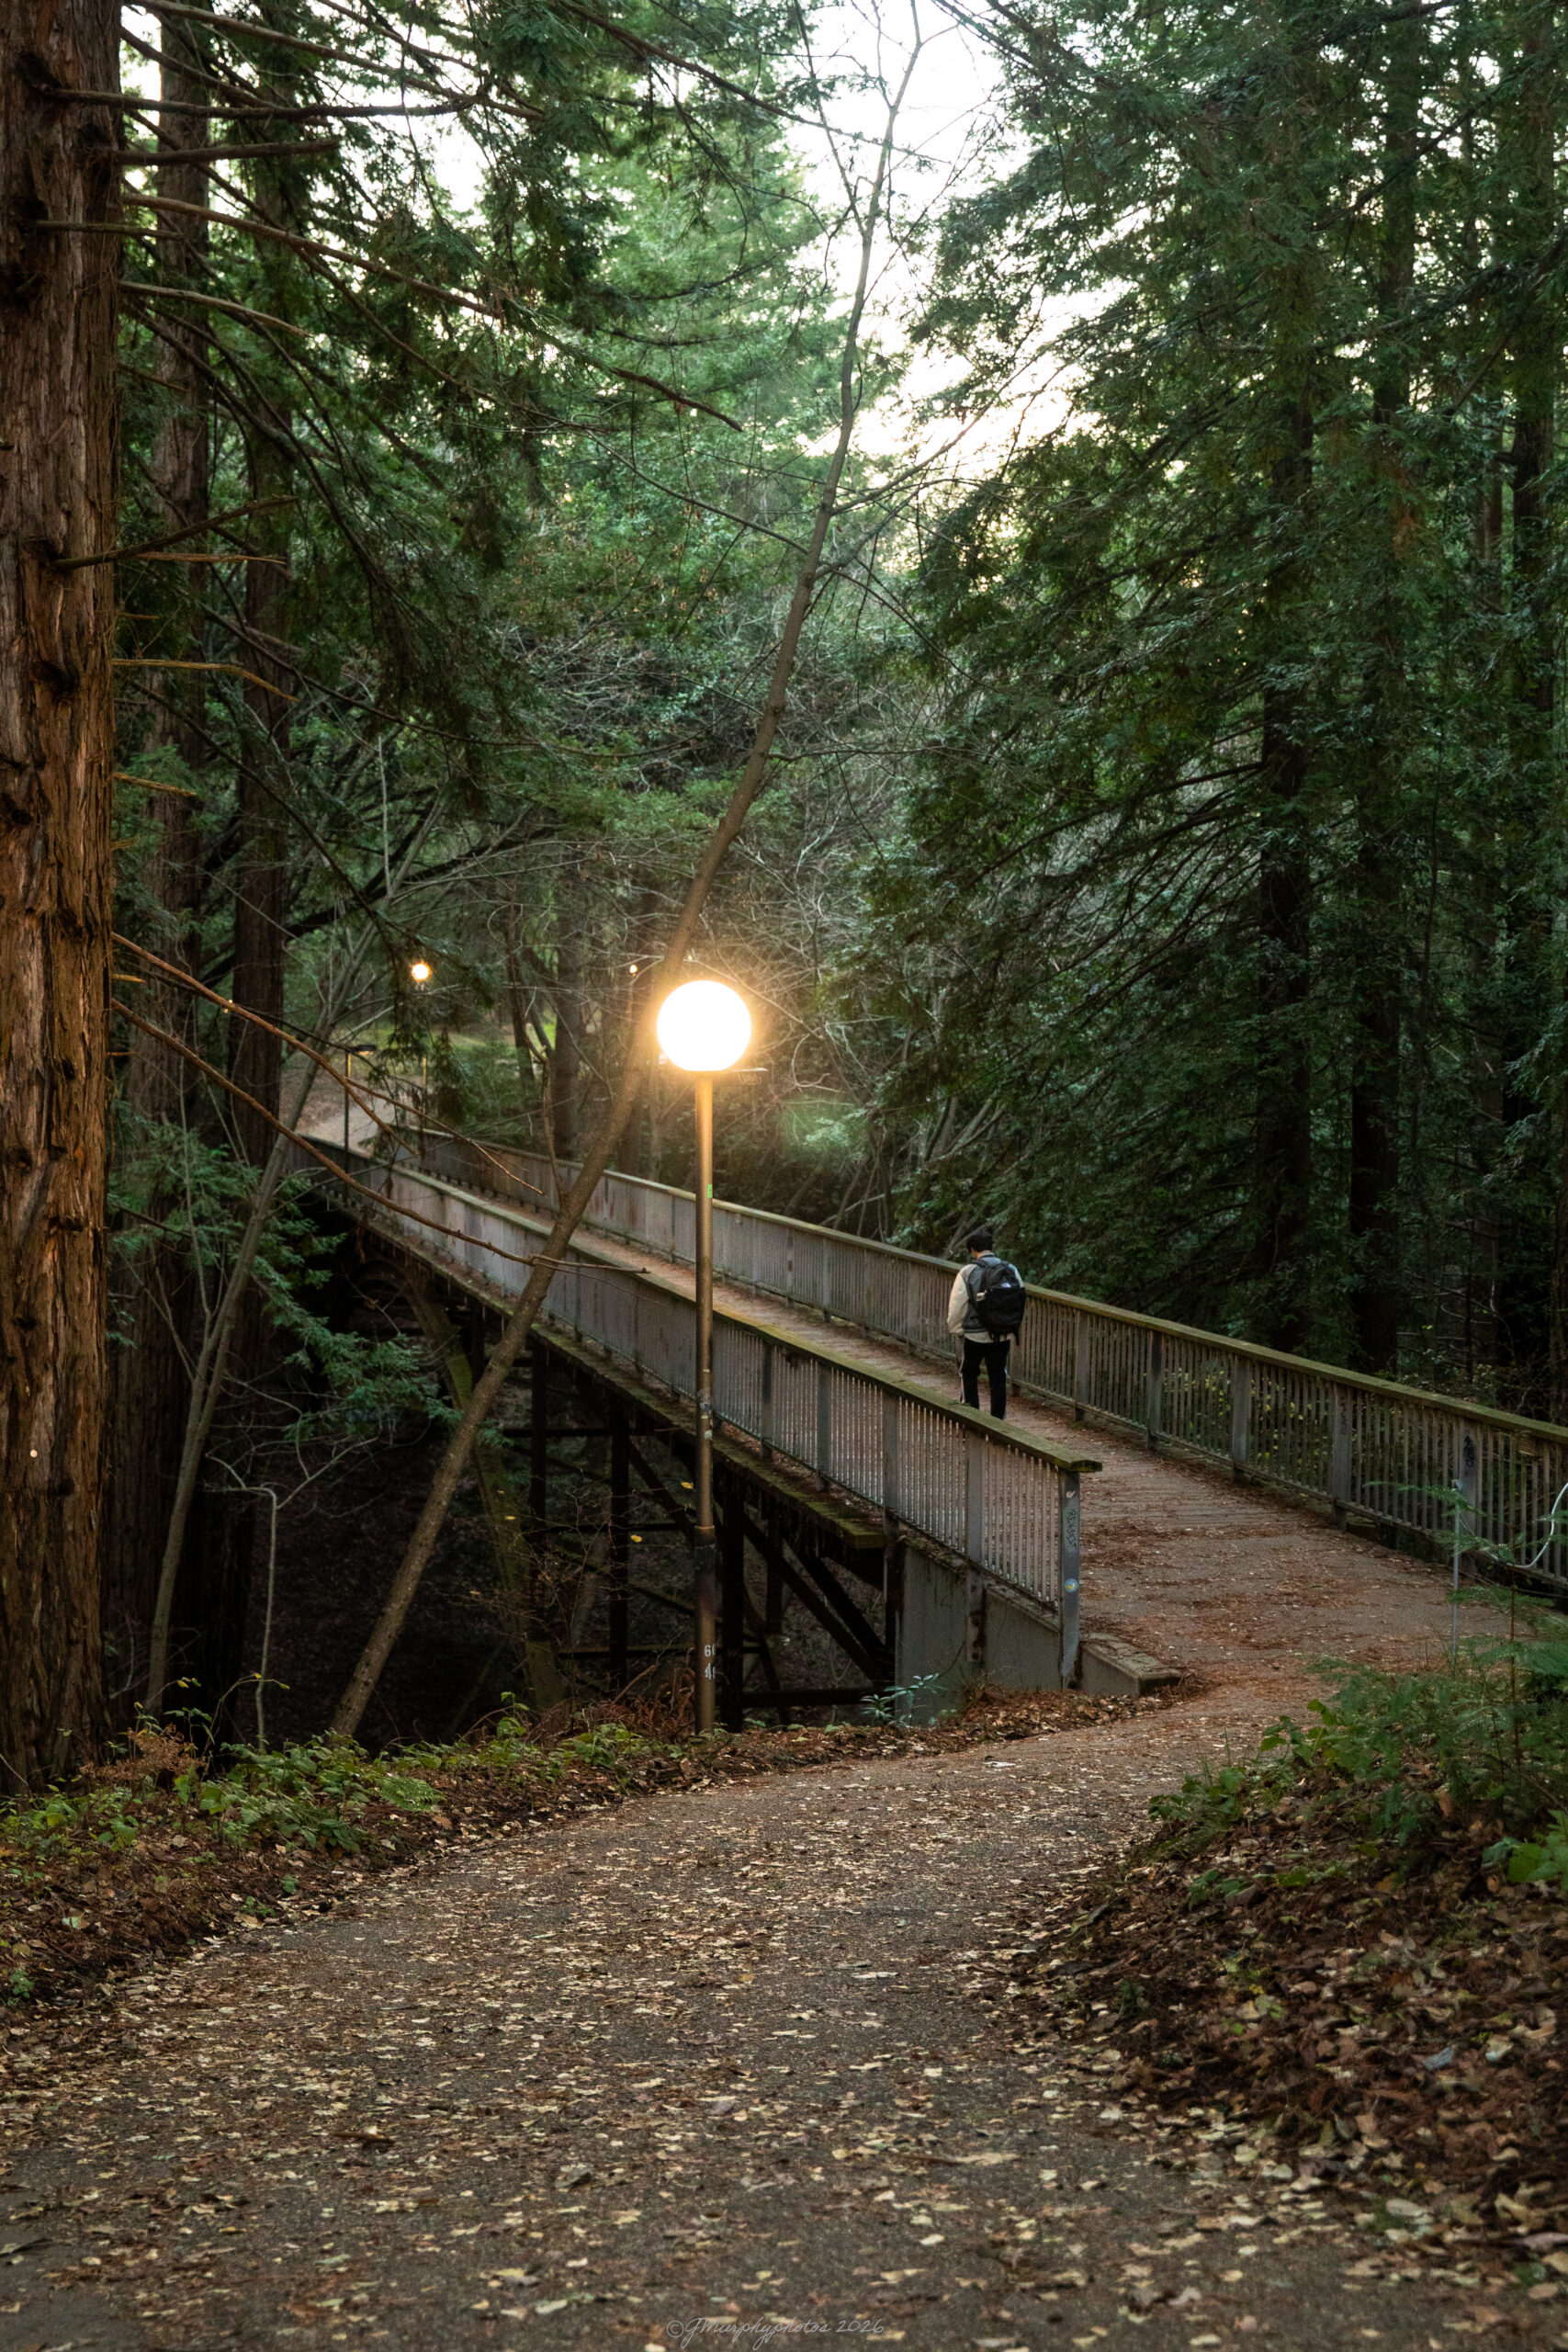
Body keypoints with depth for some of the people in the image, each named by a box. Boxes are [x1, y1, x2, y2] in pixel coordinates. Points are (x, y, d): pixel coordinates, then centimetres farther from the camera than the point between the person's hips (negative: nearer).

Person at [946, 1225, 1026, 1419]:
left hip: (976, 1337, -3)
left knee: (969, 1374, 17)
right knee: (998, 1378, 14)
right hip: (1003, 1337, 3)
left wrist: (956, 1331, 8)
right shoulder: (1012, 1271, -2)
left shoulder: (967, 1273, -14)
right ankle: (998, 1420, 17)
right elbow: (1020, 1305, 4)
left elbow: (956, 1308, -9)